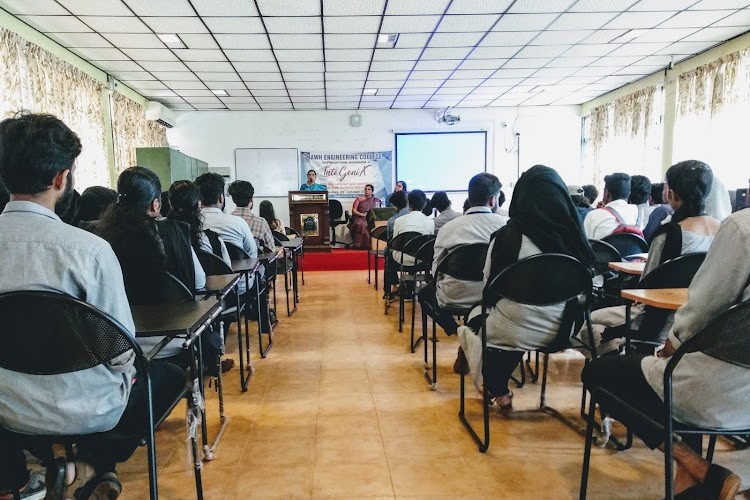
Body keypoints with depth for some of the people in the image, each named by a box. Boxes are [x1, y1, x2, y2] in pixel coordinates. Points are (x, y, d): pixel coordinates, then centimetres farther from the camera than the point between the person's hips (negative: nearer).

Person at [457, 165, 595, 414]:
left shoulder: (507, 235, -17)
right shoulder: (573, 234, -7)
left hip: (516, 332, -4)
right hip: (562, 330, 5)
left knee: (476, 316, 27)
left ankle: (497, 392, 28)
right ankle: (500, 389, 40)